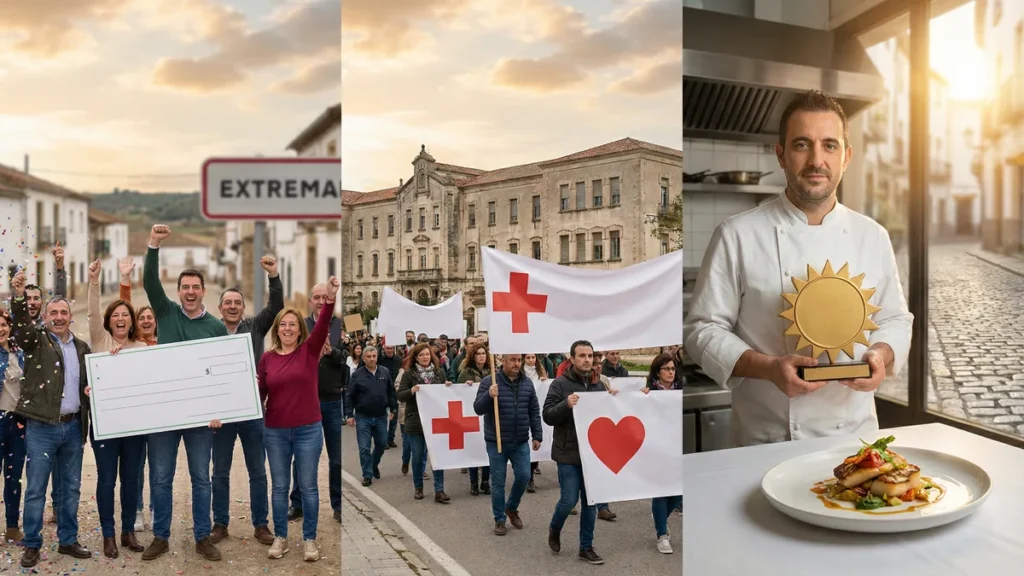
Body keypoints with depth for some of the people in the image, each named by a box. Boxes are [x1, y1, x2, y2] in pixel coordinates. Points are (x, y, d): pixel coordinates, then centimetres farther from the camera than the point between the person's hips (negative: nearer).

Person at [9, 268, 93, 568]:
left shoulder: (82, 347, 10)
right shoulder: (37, 339, 0)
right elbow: (21, 324, -22)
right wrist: (19, 295, -39)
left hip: (73, 426, 4)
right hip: (41, 426, -4)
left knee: (71, 487, 11)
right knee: (36, 489, 3)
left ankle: (68, 540, 23)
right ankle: (32, 545, 16)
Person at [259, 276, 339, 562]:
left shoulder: (310, 350, -3)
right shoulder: (267, 357, 3)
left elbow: (323, 326, -20)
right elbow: (260, 393, 7)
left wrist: (330, 298, -35)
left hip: (308, 430, -2)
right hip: (275, 432, 2)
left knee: (308, 486, 6)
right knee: (279, 486, 11)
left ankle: (310, 539, 18)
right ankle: (280, 537, 26)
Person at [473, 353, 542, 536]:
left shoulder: (527, 383, 4)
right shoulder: (488, 382, -9)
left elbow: (534, 412, 9)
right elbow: (478, 409, -12)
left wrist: (537, 436, 6)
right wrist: (488, 396, -31)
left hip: (521, 442, 3)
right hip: (496, 442, -3)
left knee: (524, 477, 4)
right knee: (499, 482, 4)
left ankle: (511, 508, 31)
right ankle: (499, 519, 20)